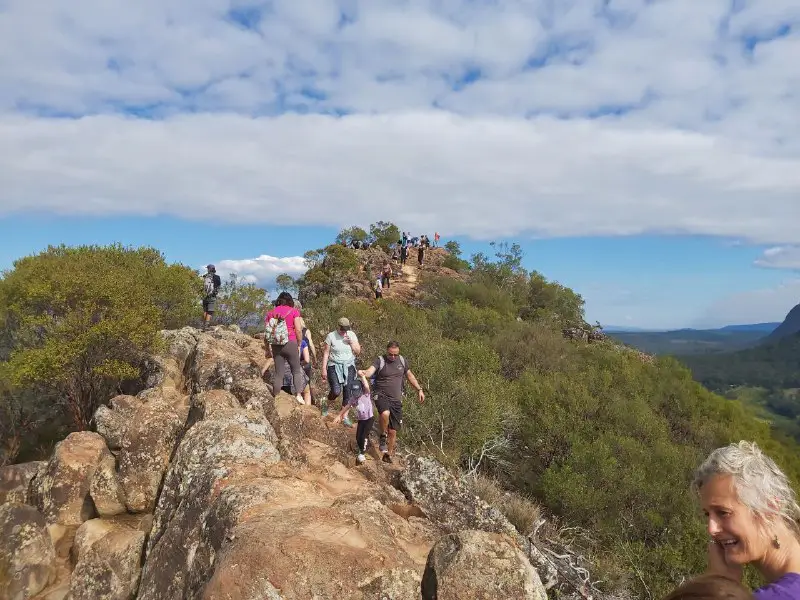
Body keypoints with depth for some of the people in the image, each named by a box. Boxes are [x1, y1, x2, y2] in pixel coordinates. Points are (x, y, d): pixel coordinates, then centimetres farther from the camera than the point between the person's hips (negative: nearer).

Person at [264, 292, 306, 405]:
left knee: (278, 372, 10)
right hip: (290, 343, -3)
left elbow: (267, 332, 9)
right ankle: (299, 394, -5)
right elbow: (298, 330, -7)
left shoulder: (271, 313, 10)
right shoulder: (294, 311, 0)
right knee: (297, 370, 8)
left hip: (275, 345, 3)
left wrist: (267, 349, 16)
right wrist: (299, 345, 4)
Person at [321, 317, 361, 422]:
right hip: (334, 366, -3)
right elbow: (326, 353, -2)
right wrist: (324, 369, -5)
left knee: (348, 392, -1)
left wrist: (351, 342, -12)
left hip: (349, 367, 3)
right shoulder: (331, 336, -6)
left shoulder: (352, 335, 3)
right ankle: (327, 406, 16)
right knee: (336, 391, -16)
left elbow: (358, 351, 5)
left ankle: (345, 416, 13)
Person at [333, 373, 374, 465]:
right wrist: (339, 415, 13)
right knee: (358, 438, -1)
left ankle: (362, 453, 6)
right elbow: (346, 407, 10)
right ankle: (362, 450, 27)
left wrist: (362, 376, -35)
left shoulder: (366, 395, -16)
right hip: (361, 420, 5)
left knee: (364, 436, -14)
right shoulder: (353, 399, -2)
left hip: (369, 418, -5)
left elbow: (366, 386, -37)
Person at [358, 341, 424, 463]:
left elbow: (410, 376, 20)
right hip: (381, 396, -4)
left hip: (396, 399, 4)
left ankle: (389, 454, 28)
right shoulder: (380, 361, -8)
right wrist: (363, 373, -48)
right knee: (385, 413, -37)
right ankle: (383, 436, -8)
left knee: (393, 431, 5)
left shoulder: (402, 360, 5)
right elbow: (369, 372, -25)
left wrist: (419, 389, 17)